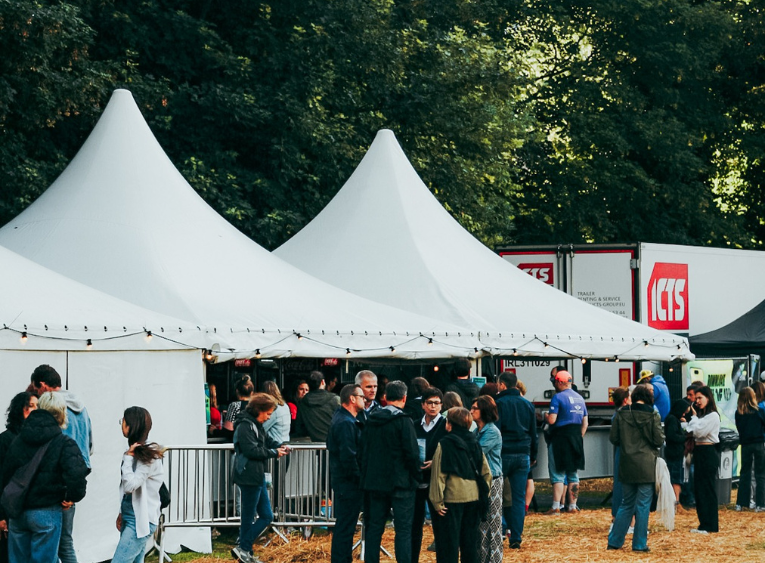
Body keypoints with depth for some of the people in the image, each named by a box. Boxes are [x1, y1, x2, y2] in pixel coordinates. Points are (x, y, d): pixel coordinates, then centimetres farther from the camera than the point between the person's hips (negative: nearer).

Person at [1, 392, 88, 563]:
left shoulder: (18, 440, 9)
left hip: (16, 513, 5)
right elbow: (77, 473, -25)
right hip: (46, 514, -5)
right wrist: (72, 497, -6)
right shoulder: (64, 443, -9)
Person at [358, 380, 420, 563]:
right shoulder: (403, 421, -12)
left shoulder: (370, 421, 7)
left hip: (375, 482, 5)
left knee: (374, 528, 10)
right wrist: (415, 477, -1)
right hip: (400, 483, -5)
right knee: (403, 529, -2)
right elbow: (412, 454, -14)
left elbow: (362, 452, 12)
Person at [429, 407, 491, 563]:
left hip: (452, 499, -5)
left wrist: (438, 502, -9)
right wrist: (484, 496, 17)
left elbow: (439, 474, -12)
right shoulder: (474, 444, 8)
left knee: (449, 542, 0)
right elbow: (486, 473, 10)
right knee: (470, 540, 13)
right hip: (474, 497, 5)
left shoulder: (445, 444, -9)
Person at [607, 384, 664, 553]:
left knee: (626, 504, 14)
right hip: (646, 466, -4)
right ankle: (639, 544, 3)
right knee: (643, 505, 2)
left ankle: (614, 541, 12)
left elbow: (613, 438, 3)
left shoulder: (621, 414, 0)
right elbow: (659, 440, -8)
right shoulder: (653, 416, -9)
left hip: (626, 466, 4)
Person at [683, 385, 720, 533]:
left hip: (708, 453, -9)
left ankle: (710, 525, -2)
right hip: (699, 453, 9)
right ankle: (703, 523, 15)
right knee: (698, 489, 10)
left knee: (708, 489, -5)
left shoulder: (713, 416, -11)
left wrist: (694, 417, -7)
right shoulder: (700, 414, 16)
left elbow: (699, 432, -19)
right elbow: (693, 432, 12)